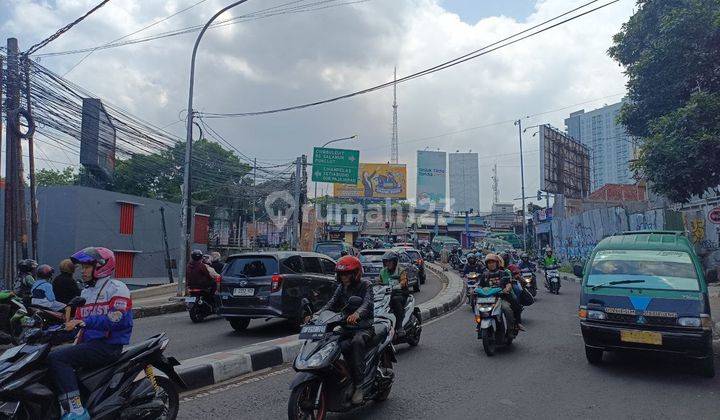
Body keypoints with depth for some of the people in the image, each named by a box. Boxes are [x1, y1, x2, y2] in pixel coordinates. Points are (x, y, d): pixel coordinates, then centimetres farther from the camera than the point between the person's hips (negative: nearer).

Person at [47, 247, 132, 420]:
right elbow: (79, 320, 21)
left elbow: (117, 319, -21)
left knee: (57, 357, -22)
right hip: (89, 343, 9)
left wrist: (83, 322, -25)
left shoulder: (117, 288, -7)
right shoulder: (86, 292, 21)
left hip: (109, 345, -9)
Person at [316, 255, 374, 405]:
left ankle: (359, 385, -34)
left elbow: (368, 303, -23)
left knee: (357, 342, -36)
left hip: (364, 327, -5)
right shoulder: (341, 288, 14)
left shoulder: (365, 285, -4)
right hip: (346, 327, 5)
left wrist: (357, 314, -45)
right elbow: (331, 304, 2)